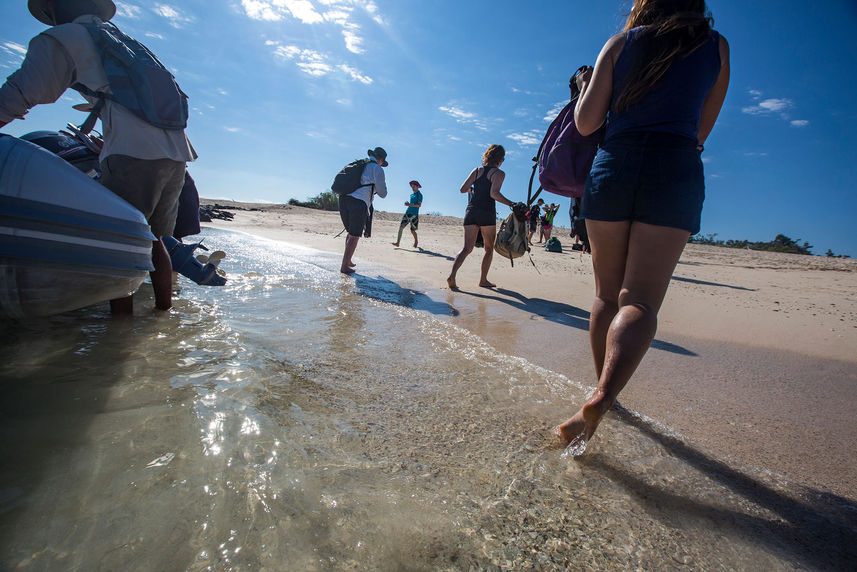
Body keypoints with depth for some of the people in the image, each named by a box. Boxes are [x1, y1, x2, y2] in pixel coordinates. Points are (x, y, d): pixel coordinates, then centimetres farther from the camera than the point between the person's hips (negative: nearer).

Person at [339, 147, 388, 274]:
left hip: (344, 199, 7)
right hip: (359, 203, -7)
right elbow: (382, 194, 3)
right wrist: (383, 185, 27)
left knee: (351, 232, 22)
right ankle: (344, 266, -1)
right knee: (354, 236, 0)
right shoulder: (377, 169, 4)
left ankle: (347, 260, 27)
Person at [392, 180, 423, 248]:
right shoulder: (412, 194, 17)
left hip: (414, 214, -6)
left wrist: (409, 204, -22)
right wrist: (407, 203, 4)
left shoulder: (419, 195, -5)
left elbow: (419, 205, -16)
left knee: (412, 230, 1)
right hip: (408, 213, 6)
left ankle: (416, 241, 28)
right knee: (401, 226, -8)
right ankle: (397, 242, -9)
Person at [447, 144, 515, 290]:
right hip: (487, 213, -4)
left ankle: (452, 275, -16)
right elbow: (494, 194, -15)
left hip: (471, 211, 4)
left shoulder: (476, 171, 14)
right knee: (489, 249, 13)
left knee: (467, 248, 2)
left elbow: (463, 189, 7)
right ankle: (483, 280, 15)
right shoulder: (499, 173, 0)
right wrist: (511, 204, -7)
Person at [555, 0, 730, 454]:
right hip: (677, 173, 0)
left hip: (612, 167, 1)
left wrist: (584, 87, 26)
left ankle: (603, 390, 19)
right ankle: (600, 399, -29)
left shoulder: (619, 44, 15)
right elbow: (700, 132, 19)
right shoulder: (716, 46, 18)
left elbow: (586, 123, 5)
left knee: (607, 294, 9)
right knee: (640, 298, -9)